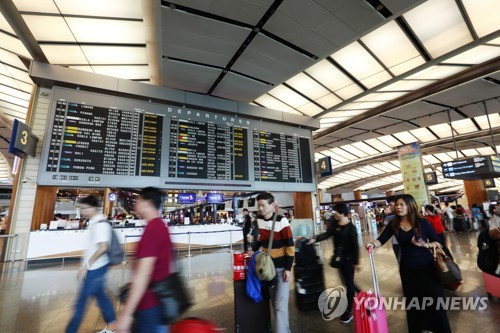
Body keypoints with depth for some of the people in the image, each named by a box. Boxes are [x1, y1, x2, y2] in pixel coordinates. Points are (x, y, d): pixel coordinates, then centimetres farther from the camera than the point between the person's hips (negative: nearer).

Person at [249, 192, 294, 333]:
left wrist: (288, 268, -17)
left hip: (281, 267, -6)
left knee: (280, 305, -5)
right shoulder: (259, 220, -1)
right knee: (274, 302, 17)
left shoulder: (281, 221, -19)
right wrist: (254, 250, 7)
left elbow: (290, 246, -16)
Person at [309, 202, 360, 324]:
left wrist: (357, 262, -12)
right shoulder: (334, 224, 0)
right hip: (339, 258, 6)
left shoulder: (351, 227, -16)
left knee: (349, 283, 5)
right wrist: (314, 239, -25)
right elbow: (327, 234, -10)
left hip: (348, 258, -6)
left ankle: (349, 311, 19)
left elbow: (355, 245, -14)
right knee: (346, 282, 19)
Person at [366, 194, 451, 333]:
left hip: (426, 266, -2)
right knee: (412, 300, 16)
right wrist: (373, 245, -30)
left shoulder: (422, 223, -11)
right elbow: (382, 239, -10)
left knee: (434, 299, 7)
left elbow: (438, 242, -4)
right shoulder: (394, 224, -7)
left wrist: (425, 244, -23)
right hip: (407, 268, 2)